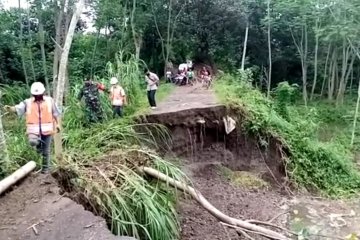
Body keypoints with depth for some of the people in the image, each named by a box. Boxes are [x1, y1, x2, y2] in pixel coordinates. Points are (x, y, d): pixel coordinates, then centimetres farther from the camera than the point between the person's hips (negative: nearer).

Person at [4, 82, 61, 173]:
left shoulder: (50, 100, 2)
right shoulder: (28, 102, 0)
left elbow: (55, 113, 9)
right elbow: (18, 108, -14)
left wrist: (57, 124, 8)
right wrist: (10, 108, -35)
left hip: (47, 129, 0)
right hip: (34, 129, 0)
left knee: (46, 151, 6)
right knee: (32, 142, -31)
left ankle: (45, 167, 27)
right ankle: (39, 144, 6)